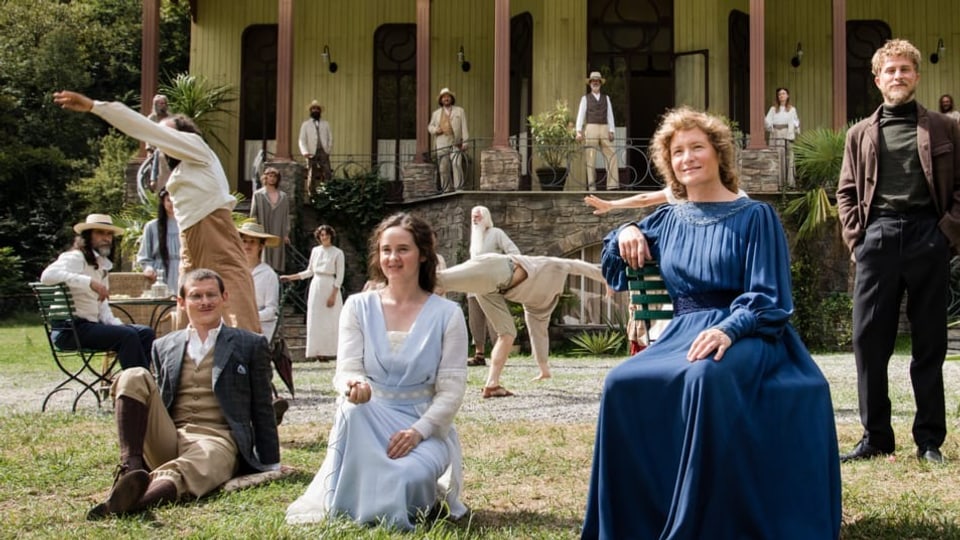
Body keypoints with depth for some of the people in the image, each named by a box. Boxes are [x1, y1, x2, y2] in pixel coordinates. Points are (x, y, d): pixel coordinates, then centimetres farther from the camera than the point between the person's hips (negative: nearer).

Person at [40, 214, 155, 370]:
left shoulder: (102, 264, 21)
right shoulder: (76, 258, -6)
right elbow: (47, 275, -26)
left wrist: (116, 324, 3)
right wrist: (90, 282, -33)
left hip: (92, 325, 9)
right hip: (70, 330, -9)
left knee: (146, 333, -4)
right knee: (128, 335, -26)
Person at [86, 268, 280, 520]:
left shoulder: (250, 345, 12)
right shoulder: (164, 347, 20)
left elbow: (262, 411, 10)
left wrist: (272, 467, 8)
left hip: (217, 440, -4)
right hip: (167, 441, 4)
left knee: (181, 472, -39)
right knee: (134, 377, -19)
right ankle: (131, 467, -32)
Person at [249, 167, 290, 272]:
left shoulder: (283, 196, 12)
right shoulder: (258, 194, 5)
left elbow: (287, 216, 10)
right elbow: (253, 215, 3)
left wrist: (286, 234, 2)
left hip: (278, 235, 2)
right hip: (263, 233, -2)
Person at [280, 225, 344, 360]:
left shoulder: (337, 253, -4)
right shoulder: (315, 250, 9)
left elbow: (340, 276, -5)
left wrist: (333, 295, -12)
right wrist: (290, 277, 13)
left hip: (330, 287, -4)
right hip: (316, 287, 4)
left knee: (329, 321, -3)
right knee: (315, 321, 2)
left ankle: (328, 352, 2)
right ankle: (318, 351, 6)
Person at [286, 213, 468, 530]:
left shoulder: (447, 314, -1)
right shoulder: (359, 307, 4)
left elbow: (451, 390, -4)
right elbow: (347, 370, -4)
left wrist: (418, 431, -20)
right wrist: (353, 384, -30)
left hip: (425, 426, -1)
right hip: (368, 421, 1)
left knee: (407, 477, -34)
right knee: (353, 407, -36)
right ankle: (352, 508, -16)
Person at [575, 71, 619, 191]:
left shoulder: (606, 98, 16)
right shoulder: (585, 98, 8)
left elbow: (610, 115, 12)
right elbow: (581, 114, 0)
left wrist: (611, 131, 0)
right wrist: (579, 131, -12)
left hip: (605, 129, 3)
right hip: (591, 128, -2)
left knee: (612, 157, -8)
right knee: (590, 160, -2)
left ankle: (612, 185, -9)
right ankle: (591, 187, 1)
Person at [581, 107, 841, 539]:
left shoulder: (755, 217, -2)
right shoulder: (668, 221, 14)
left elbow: (769, 298, -9)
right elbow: (615, 260, 28)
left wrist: (728, 329, -28)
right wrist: (625, 233, 4)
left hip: (745, 336, -5)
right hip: (682, 334, 5)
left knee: (705, 378, -39)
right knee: (623, 384, -25)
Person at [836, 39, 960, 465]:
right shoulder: (861, 134, 15)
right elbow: (846, 191, 12)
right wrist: (855, 236, 0)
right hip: (877, 236, 2)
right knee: (868, 340, -1)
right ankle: (875, 436, 8)